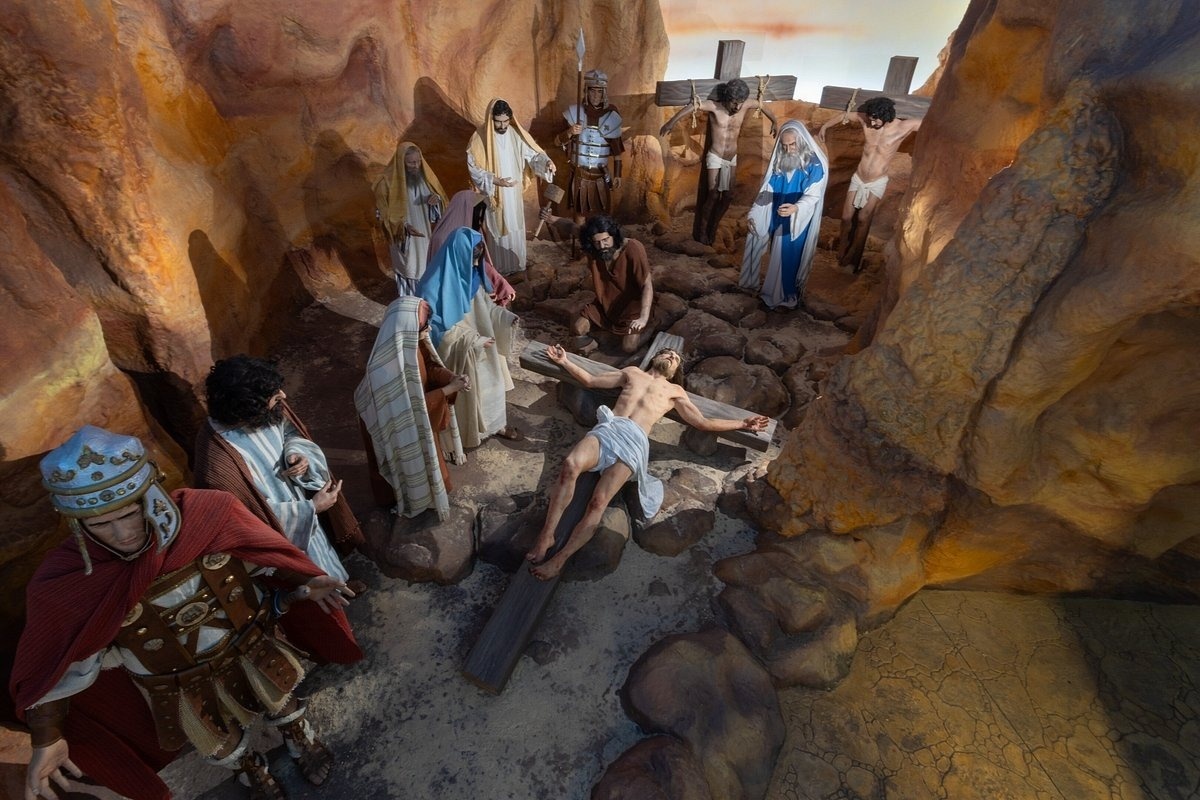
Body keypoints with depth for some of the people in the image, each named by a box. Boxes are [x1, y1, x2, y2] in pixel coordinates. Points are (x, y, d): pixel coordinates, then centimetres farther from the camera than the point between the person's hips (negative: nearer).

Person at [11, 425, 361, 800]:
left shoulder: (203, 513, -27)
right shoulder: (66, 580, -25)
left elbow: (261, 553, -12)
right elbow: (58, 662, -12)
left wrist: (305, 582, -17)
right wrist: (47, 738, -13)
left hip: (252, 648, 0)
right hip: (182, 687, 0)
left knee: (279, 700, 28)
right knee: (220, 745, 27)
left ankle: (300, 738, 61)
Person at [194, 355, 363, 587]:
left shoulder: (267, 412, -20)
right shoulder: (218, 465, -37)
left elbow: (291, 433, 1)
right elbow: (258, 517, -27)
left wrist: (298, 454, -20)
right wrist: (312, 508, -25)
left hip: (296, 498, 6)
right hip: (281, 531, -6)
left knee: (319, 545, 32)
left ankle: (336, 582, 60)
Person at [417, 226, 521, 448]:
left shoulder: (470, 274, -4)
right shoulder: (437, 286, -27)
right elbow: (439, 328, -25)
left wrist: (506, 317, -4)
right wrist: (473, 341, -26)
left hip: (480, 346, 7)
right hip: (458, 352, -7)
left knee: (490, 383, 21)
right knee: (465, 393, 12)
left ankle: (496, 423, 42)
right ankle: (468, 433, 35)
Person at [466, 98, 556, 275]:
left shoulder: (517, 134, -5)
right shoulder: (480, 137, -14)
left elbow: (533, 154, -6)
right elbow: (473, 168, -14)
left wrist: (546, 162, -28)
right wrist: (495, 181, -25)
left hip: (514, 193, 4)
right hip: (492, 194, -3)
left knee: (515, 229, 15)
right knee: (497, 231, 9)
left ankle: (515, 265, 33)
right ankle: (498, 268, 25)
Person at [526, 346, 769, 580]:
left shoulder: (675, 391, 28)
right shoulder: (632, 372, 33)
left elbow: (703, 423, 25)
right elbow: (590, 381, 33)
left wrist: (743, 424, 23)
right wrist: (565, 361, 29)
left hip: (635, 439, -1)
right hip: (608, 428, 2)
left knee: (598, 503, -25)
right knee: (570, 464, -33)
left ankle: (559, 559, -21)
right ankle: (547, 535, -25)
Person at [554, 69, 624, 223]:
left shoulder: (611, 116, -5)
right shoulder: (575, 113, -6)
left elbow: (617, 150, 2)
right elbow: (557, 141, -6)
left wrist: (617, 175, 3)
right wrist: (569, 132, -26)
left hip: (600, 176, 0)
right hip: (579, 174, 0)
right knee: (580, 213, 10)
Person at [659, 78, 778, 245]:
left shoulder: (745, 105, -4)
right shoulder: (715, 107, -17)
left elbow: (762, 105, 15)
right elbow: (692, 105, -28)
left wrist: (774, 122, 28)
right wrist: (671, 122, -41)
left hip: (732, 159, 5)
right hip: (715, 158, -5)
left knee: (728, 196, 6)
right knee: (713, 196, -9)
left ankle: (713, 228, 22)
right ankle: (702, 230, 7)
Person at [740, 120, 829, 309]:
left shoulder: (815, 164, -16)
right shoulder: (779, 161, -1)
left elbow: (812, 195, -24)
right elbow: (767, 190, 3)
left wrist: (795, 208, -44)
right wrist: (754, 213, -3)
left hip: (799, 224, -5)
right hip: (778, 220, 5)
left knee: (791, 257, 3)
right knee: (778, 256, 16)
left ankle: (789, 295, 20)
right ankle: (776, 291, 33)